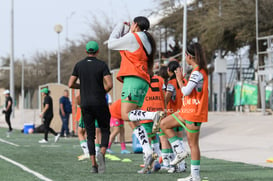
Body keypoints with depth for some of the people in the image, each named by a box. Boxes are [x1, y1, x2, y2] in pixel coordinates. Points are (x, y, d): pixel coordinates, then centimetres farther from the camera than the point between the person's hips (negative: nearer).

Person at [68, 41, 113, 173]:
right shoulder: (102, 65, -4)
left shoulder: (79, 65, 4)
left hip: (85, 104, 2)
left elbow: (71, 84, 2)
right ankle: (102, 154, -17)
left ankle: (94, 165, -4)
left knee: (90, 135, 7)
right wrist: (104, 91, 7)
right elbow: (109, 84, -15)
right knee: (105, 131, 11)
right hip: (100, 104, -2)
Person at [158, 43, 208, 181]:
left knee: (193, 144, -4)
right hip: (187, 111, 10)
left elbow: (186, 91, -20)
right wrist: (183, 78, 11)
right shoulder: (199, 71, 12)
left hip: (194, 113, -10)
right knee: (164, 124, 13)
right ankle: (180, 151, 9)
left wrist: (179, 80, -6)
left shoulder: (197, 73, -19)